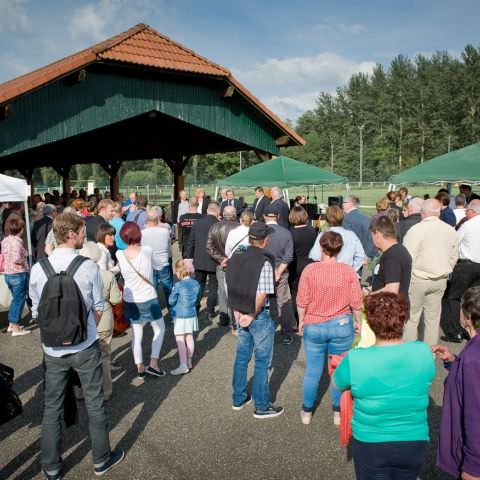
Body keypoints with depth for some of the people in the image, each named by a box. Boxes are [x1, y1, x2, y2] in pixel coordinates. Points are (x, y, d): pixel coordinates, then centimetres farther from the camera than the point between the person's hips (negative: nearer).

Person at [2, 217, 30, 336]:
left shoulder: (5, 240, 5)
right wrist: (22, 264, -13)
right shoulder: (16, 242, -21)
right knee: (19, 300, 4)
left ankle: (11, 325, 31)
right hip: (19, 275, -8)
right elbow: (16, 259, -31)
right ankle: (16, 328, 11)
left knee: (15, 299, 22)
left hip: (8, 274, 8)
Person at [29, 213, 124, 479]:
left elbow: (36, 311, 1)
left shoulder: (38, 269, -8)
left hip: (52, 350, 2)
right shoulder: (89, 267, -15)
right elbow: (98, 309, -5)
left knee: (51, 409, 16)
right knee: (95, 404, 14)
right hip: (85, 348, -2)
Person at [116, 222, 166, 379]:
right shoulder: (147, 250, -16)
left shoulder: (120, 255, -10)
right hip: (149, 299, -3)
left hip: (130, 300, 3)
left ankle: (140, 368, 23)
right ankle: (153, 363, 12)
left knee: (136, 335, 15)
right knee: (159, 330, 18)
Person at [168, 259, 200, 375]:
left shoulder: (178, 286, -19)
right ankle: (189, 361, 27)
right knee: (189, 338, 16)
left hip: (180, 317, -6)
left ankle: (183, 365, -2)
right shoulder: (195, 283, -2)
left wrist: (172, 293, 6)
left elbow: (171, 301, -10)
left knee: (180, 341, -1)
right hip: (192, 314, 6)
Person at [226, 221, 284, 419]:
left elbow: (229, 286, 4)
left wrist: (237, 310, 7)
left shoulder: (235, 257, -1)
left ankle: (238, 399, 33)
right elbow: (261, 295, -24)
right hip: (259, 316, -6)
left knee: (241, 357, 19)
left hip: (240, 315, 7)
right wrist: (252, 315, -11)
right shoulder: (264, 263, -21)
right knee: (262, 361, 8)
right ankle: (262, 407, 20)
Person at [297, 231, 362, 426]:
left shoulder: (310, 270, -13)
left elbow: (302, 301, -8)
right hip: (341, 325, 1)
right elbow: (356, 302, -6)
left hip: (313, 327, 0)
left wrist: (301, 322, 7)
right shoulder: (348, 271, -10)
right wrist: (358, 321, 11)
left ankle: (307, 412, 30)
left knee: (312, 370, 13)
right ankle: (338, 413, 28)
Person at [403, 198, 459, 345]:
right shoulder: (451, 231, 0)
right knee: (433, 318, 14)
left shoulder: (415, 230, -17)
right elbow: (454, 257, 8)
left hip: (418, 280, -5)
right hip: (440, 281, 5)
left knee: (411, 318, 7)